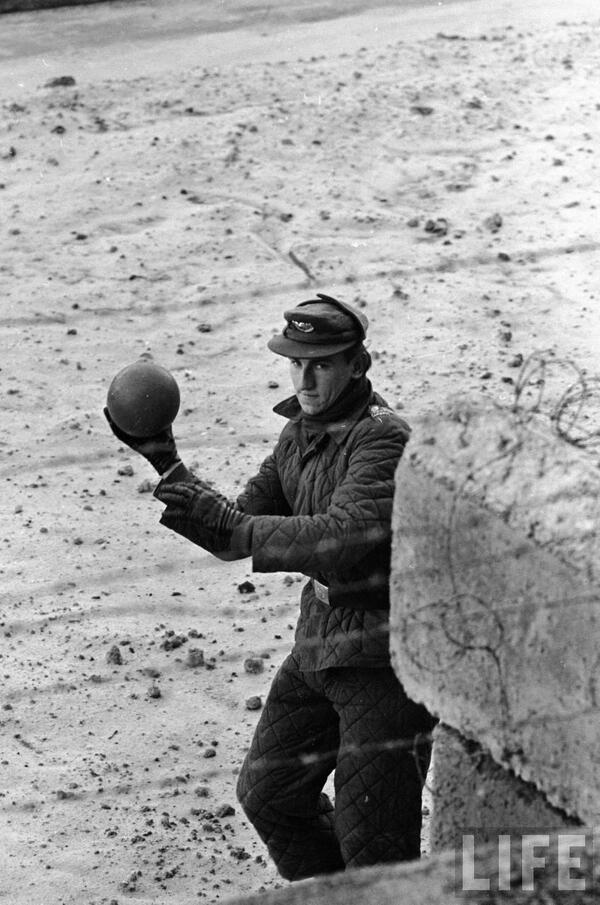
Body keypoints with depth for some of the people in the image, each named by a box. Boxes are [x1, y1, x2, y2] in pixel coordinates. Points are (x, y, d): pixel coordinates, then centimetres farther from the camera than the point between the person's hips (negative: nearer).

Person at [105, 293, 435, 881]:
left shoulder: (384, 437, -20)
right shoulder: (299, 432, 7)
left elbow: (345, 536, -35)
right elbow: (235, 535, 8)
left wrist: (228, 523, -38)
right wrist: (166, 467, -4)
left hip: (383, 655, -9)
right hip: (318, 647, 9)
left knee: (372, 837, -3)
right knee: (268, 793, 17)